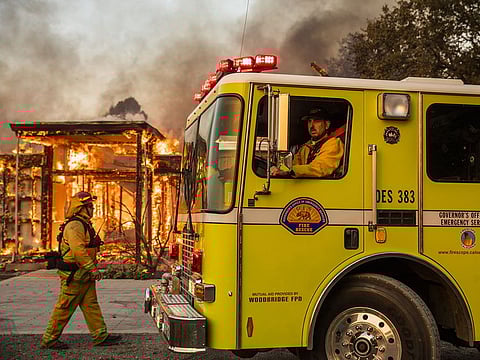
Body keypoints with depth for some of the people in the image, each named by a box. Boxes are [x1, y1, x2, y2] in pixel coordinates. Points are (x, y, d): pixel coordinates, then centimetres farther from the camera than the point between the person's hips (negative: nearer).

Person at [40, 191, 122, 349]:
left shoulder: (84, 224, 16)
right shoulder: (75, 225, -18)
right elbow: (78, 250, -27)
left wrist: (91, 268, 23)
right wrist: (93, 269, -25)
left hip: (84, 275, 10)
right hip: (74, 276, -10)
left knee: (91, 305, 10)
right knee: (64, 308, -1)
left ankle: (101, 336, 15)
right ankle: (49, 340, 9)